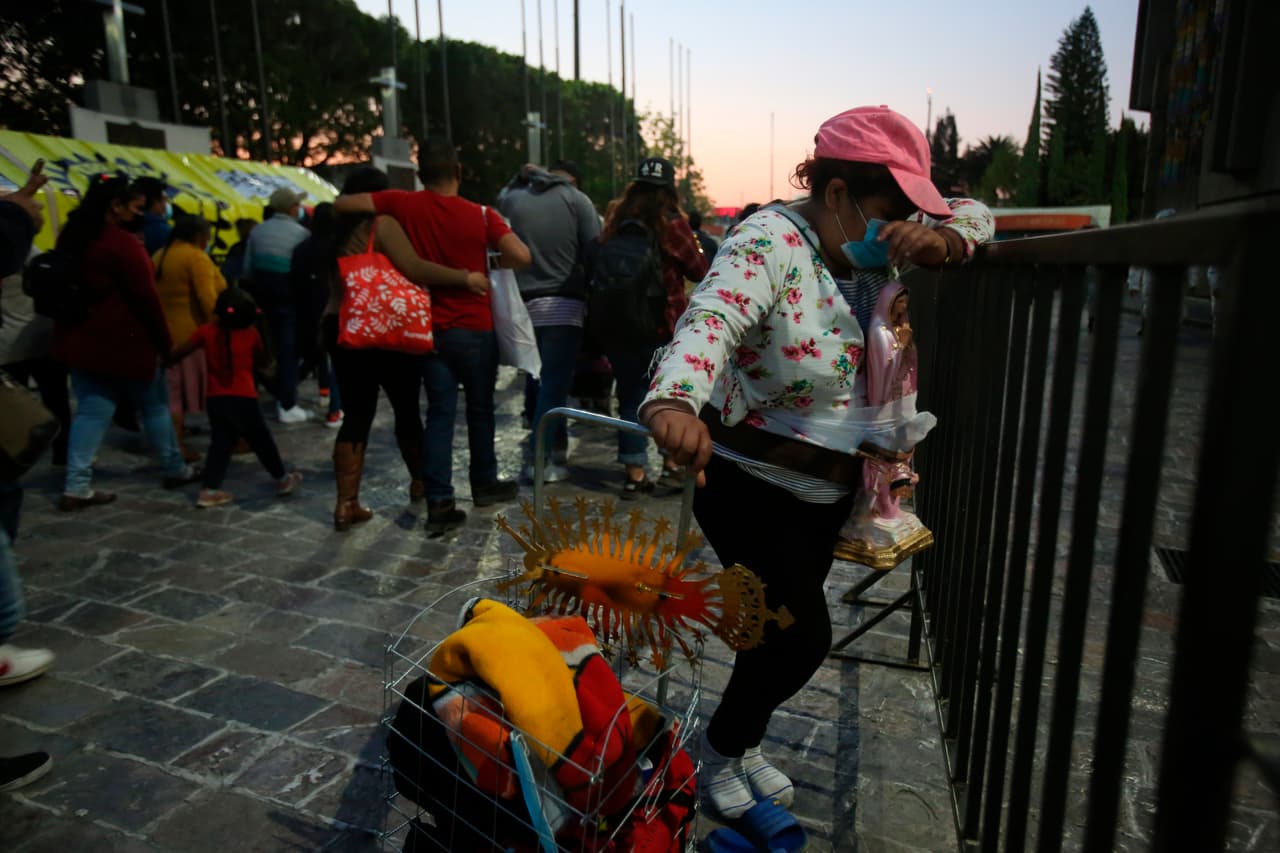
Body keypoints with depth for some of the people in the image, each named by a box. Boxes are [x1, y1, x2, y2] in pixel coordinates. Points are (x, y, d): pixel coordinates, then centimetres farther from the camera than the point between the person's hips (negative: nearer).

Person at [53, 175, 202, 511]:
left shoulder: (72, 236, 11)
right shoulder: (122, 243, -17)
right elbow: (145, 298, -16)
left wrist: (73, 328, 23)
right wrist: (164, 341, -7)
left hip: (81, 339, 8)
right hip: (123, 341, -8)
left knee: (91, 411, 8)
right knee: (155, 405, 9)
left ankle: (77, 486, 2)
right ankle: (176, 470, 22)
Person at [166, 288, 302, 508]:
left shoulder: (206, 331, -2)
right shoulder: (251, 334, -3)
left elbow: (180, 353, 0)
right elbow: (261, 357, 14)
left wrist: (166, 360, 18)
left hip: (216, 399, 2)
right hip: (243, 399, -2)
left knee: (220, 444, 9)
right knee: (261, 441, 11)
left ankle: (209, 490, 3)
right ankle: (282, 479, 25)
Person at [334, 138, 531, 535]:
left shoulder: (405, 205, -5)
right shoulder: (481, 215, -9)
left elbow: (341, 204, -2)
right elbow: (521, 256, -18)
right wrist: (497, 267, 2)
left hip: (431, 329, 2)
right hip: (475, 328, -1)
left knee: (440, 413, 5)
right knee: (480, 408, 15)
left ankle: (439, 502, -1)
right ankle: (484, 483, 30)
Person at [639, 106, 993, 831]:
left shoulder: (871, 245, 2)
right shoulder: (770, 244, -22)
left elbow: (975, 216, 8)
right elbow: (710, 317, -39)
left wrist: (941, 237, -17)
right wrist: (674, 400, -60)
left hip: (830, 490, 8)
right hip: (751, 484, -8)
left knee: (788, 630, 17)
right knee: (803, 636, -6)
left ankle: (742, 745, 42)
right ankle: (720, 756, 22)